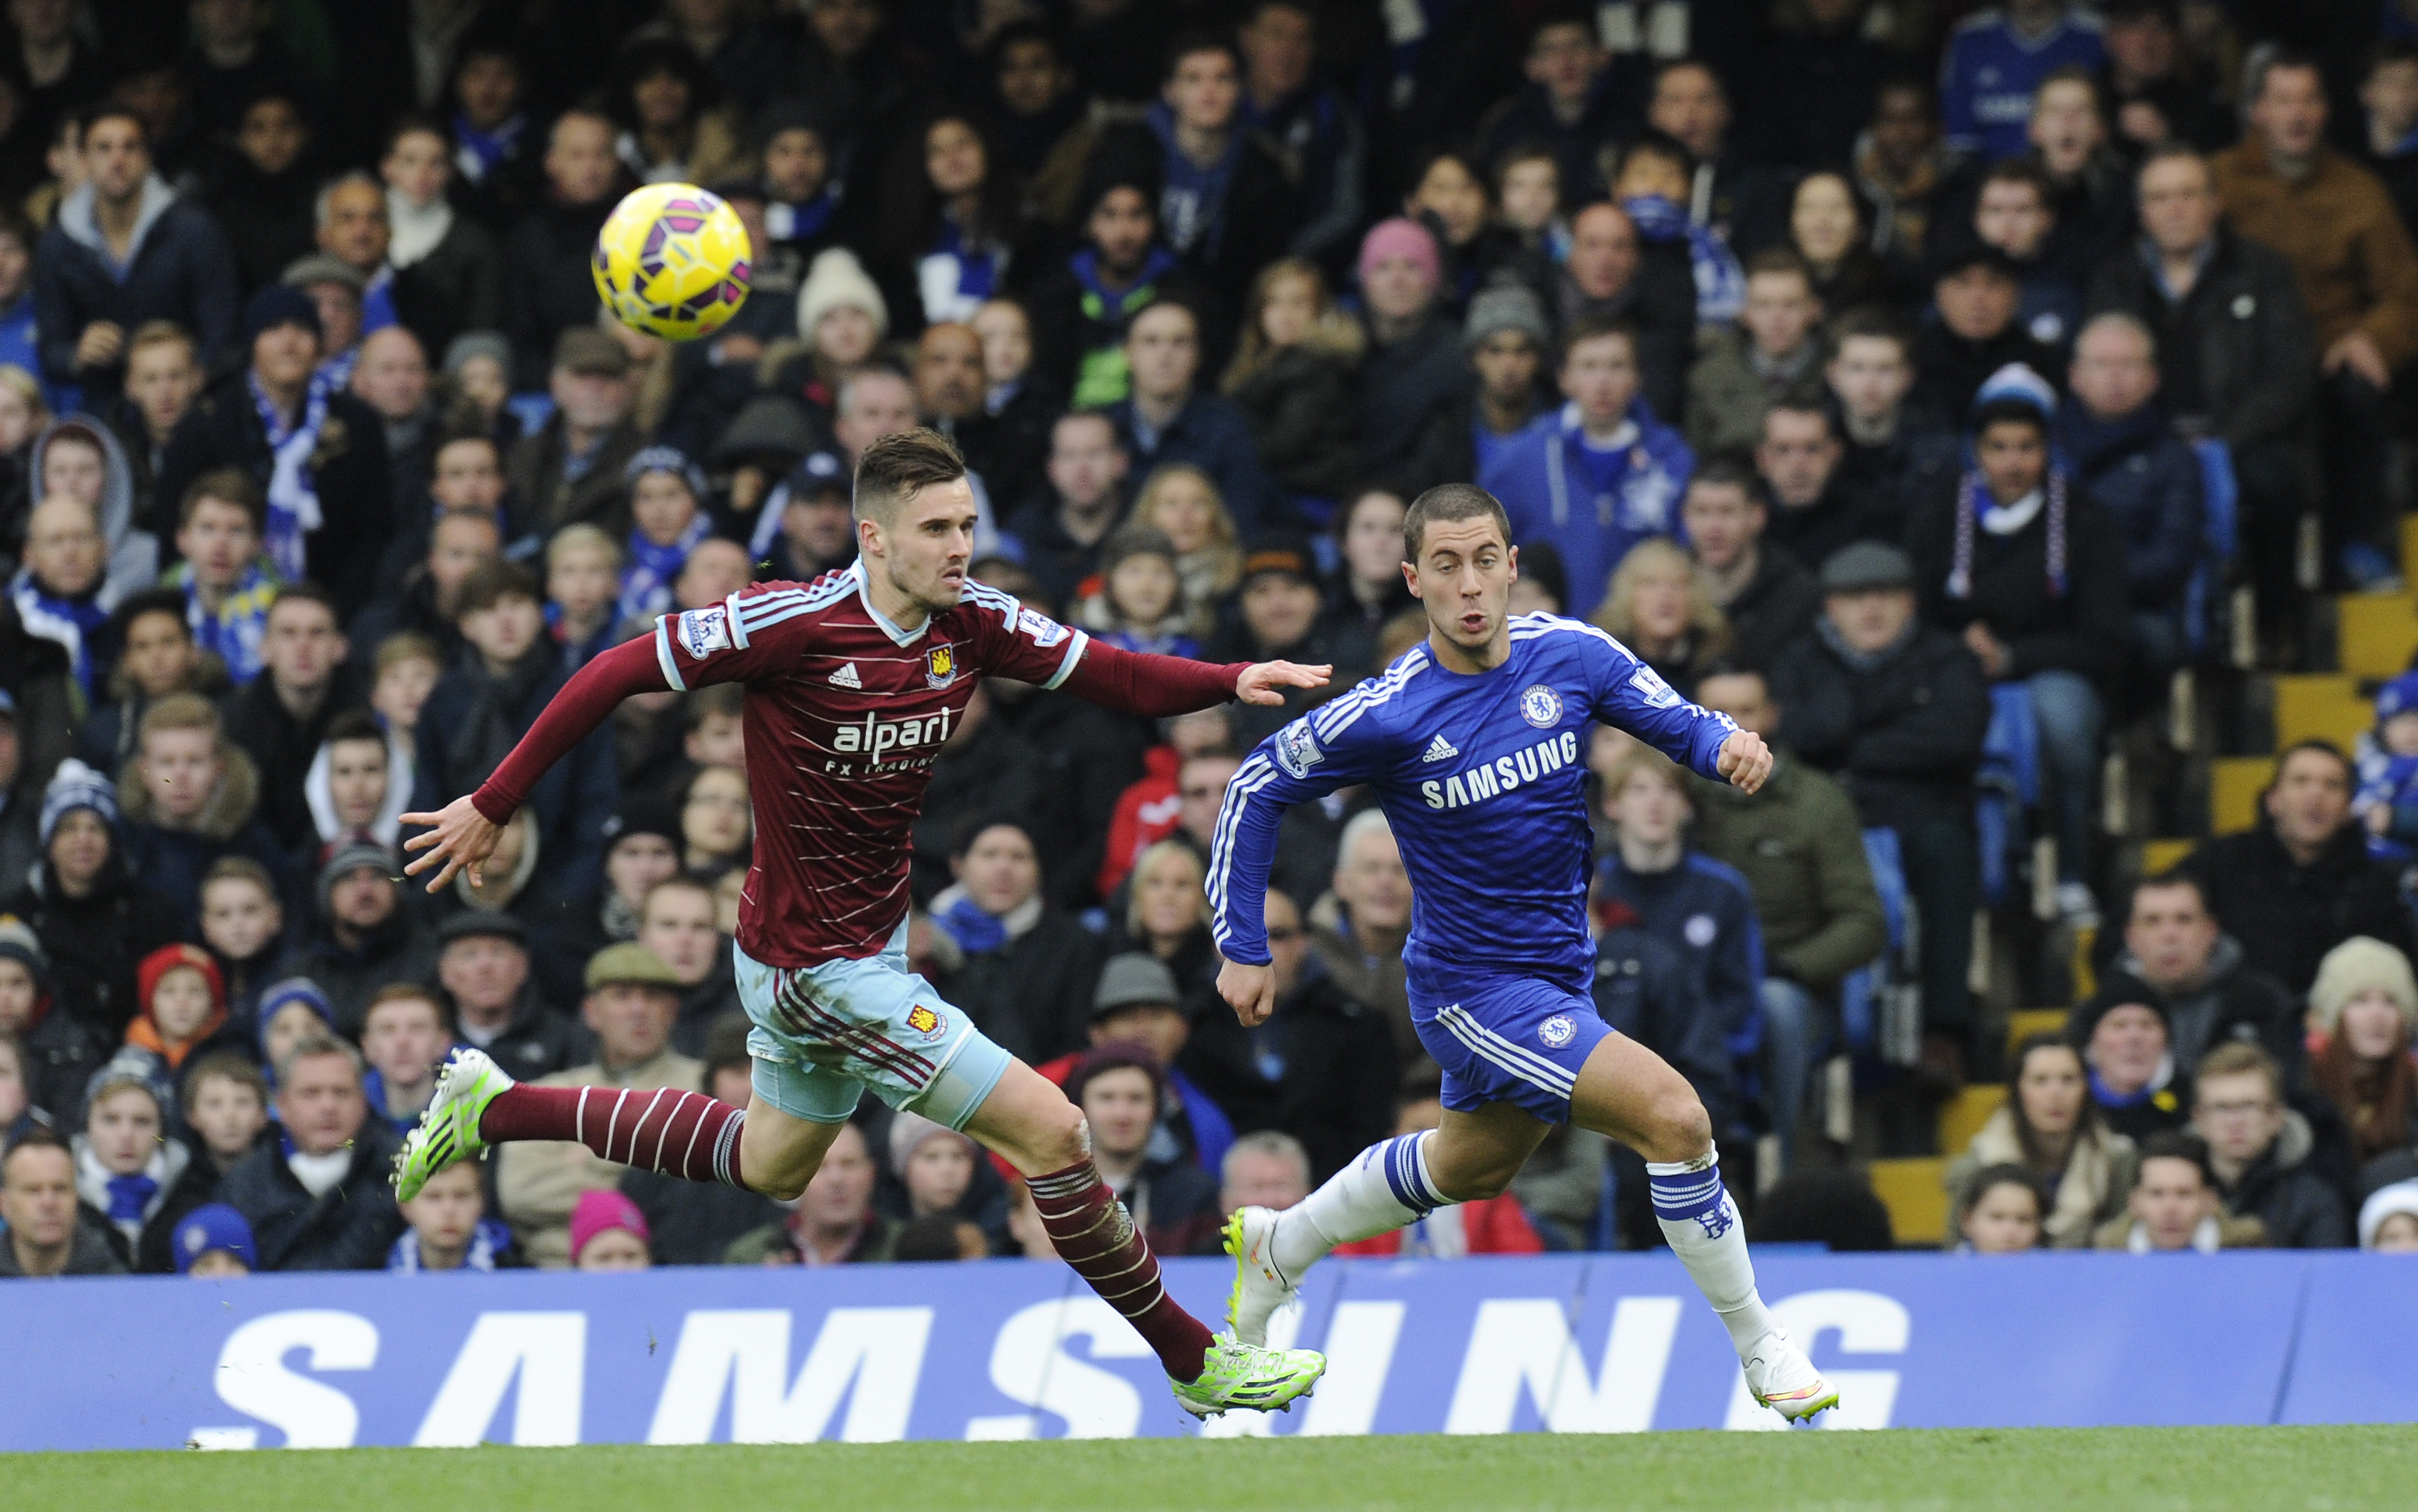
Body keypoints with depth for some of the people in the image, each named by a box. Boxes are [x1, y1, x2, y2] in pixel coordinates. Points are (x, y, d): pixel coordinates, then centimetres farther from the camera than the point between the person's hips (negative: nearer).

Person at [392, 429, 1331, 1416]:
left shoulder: (975, 624, -6)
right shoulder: (793, 623, -24)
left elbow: (1117, 679, -7)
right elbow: (617, 674, -17)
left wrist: (1232, 682, -27)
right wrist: (495, 804, -14)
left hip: (872, 942, 9)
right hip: (817, 967, -9)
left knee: (771, 1163, 31)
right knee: (1049, 1128, -13)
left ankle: (493, 1110, 40)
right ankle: (1192, 1363, -1)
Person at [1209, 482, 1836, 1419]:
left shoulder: (1569, 654, -8)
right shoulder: (1388, 715, -19)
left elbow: (1681, 725, 0)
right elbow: (1257, 787, -7)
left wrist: (1729, 745, -24)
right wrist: (1243, 948, -6)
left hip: (1557, 971, 7)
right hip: (1473, 985, -7)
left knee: (1470, 1167, 29)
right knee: (1674, 1117, -22)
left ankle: (1277, 1244, 51)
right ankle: (1759, 1350, -10)